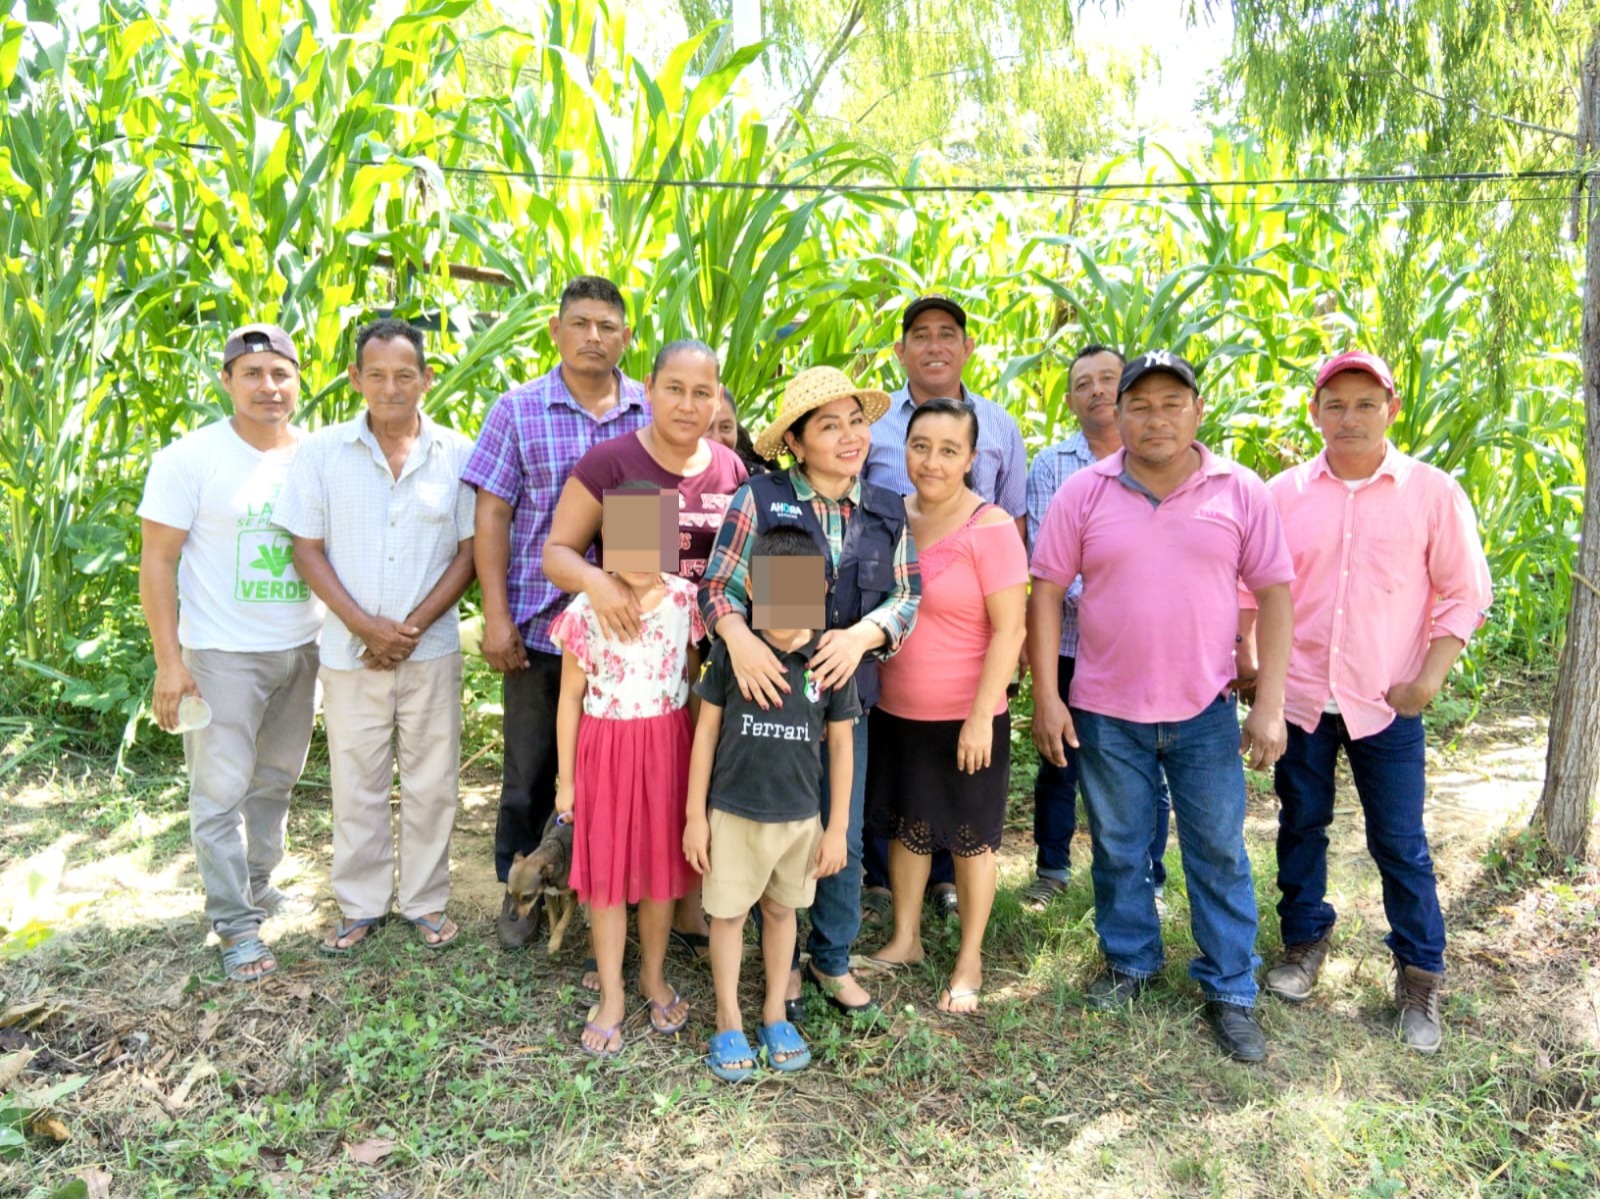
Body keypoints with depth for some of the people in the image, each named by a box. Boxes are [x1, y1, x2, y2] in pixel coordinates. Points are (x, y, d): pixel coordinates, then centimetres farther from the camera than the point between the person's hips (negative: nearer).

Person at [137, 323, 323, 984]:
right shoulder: (190, 458, -9)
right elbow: (157, 562, -8)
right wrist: (169, 661, -13)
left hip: (302, 649, 5)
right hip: (222, 654, -4)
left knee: (276, 780, 16)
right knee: (222, 791, 0)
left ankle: (258, 887, 33)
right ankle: (236, 925, 10)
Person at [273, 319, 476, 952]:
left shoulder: (457, 454, -2)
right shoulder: (323, 451, -1)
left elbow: (469, 553, -1)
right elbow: (307, 549, -1)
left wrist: (414, 626, -10)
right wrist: (365, 627, -11)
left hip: (432, 649, 0)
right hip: (349, 651, 0)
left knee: (431, 784, 8)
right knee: (356, 784, 10)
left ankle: (425, 900, 25)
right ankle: (360, 905, 27)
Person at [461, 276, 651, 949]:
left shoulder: (652, 415, 4)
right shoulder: (517, 411, 0)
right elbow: (492, 515, -2)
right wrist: (496, 616, -8)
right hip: (540, 625, -1)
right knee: (531, 768, 11)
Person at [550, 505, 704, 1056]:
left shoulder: (684, 599, -5)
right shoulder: (586, 610, -10)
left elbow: (693, 679, 5)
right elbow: (571, 698, -2)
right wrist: (567, 779, 1)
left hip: (669, 746, 2)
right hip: (605, 748, -1)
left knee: (662, 864, 12)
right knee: (605, 872, 7)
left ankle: (654, 975, 34)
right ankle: (611, 995, 23)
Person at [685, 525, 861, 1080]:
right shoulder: (731, 650, -12)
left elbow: (842, 746, 0)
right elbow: (706, 731, -4)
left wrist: (838, 827, 2)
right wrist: (695, 815, -2)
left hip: (801, 816, 1)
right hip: (733, 811, -1)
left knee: (781, 910, 18)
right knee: (728, 913, 11)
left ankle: (776, 1013, 36)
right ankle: (728, 1022, 29)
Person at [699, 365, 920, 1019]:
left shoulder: (887, 512, 5)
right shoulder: (758, 499, -8)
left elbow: (906, 597, 2)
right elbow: (719, 586, -9)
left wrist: (862, 634, -18)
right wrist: (738, 637, -30)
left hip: (845, 694, 3)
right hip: (768, 690, -3)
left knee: (843, 838, 12)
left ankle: (833, 959, 33)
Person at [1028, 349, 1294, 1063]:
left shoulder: (1242, 493, -2)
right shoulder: (1084, 493, -3)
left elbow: (1274, 595, -1)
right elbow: (1045, 592, -2)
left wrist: (1269, 705, -6)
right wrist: (1045, 696, -6)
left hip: (1206, 711, 0)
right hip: (1106, 710, 0)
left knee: (1219, 854, 8)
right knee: (1117, 851, 15)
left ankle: (1230, 992, 24)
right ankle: (1130, 962, 36)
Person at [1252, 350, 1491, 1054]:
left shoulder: (1434, 493, -3)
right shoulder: (1284, 492, 1)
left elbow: (1464, 595, 0)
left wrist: (1428, 679, -9)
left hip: (1386, 706, -2)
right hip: (1298, 698, 2)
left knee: (1400, 843, 5)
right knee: (1301, 826, 15)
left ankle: (1420, 977, 23)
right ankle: (1304, 941, 35)